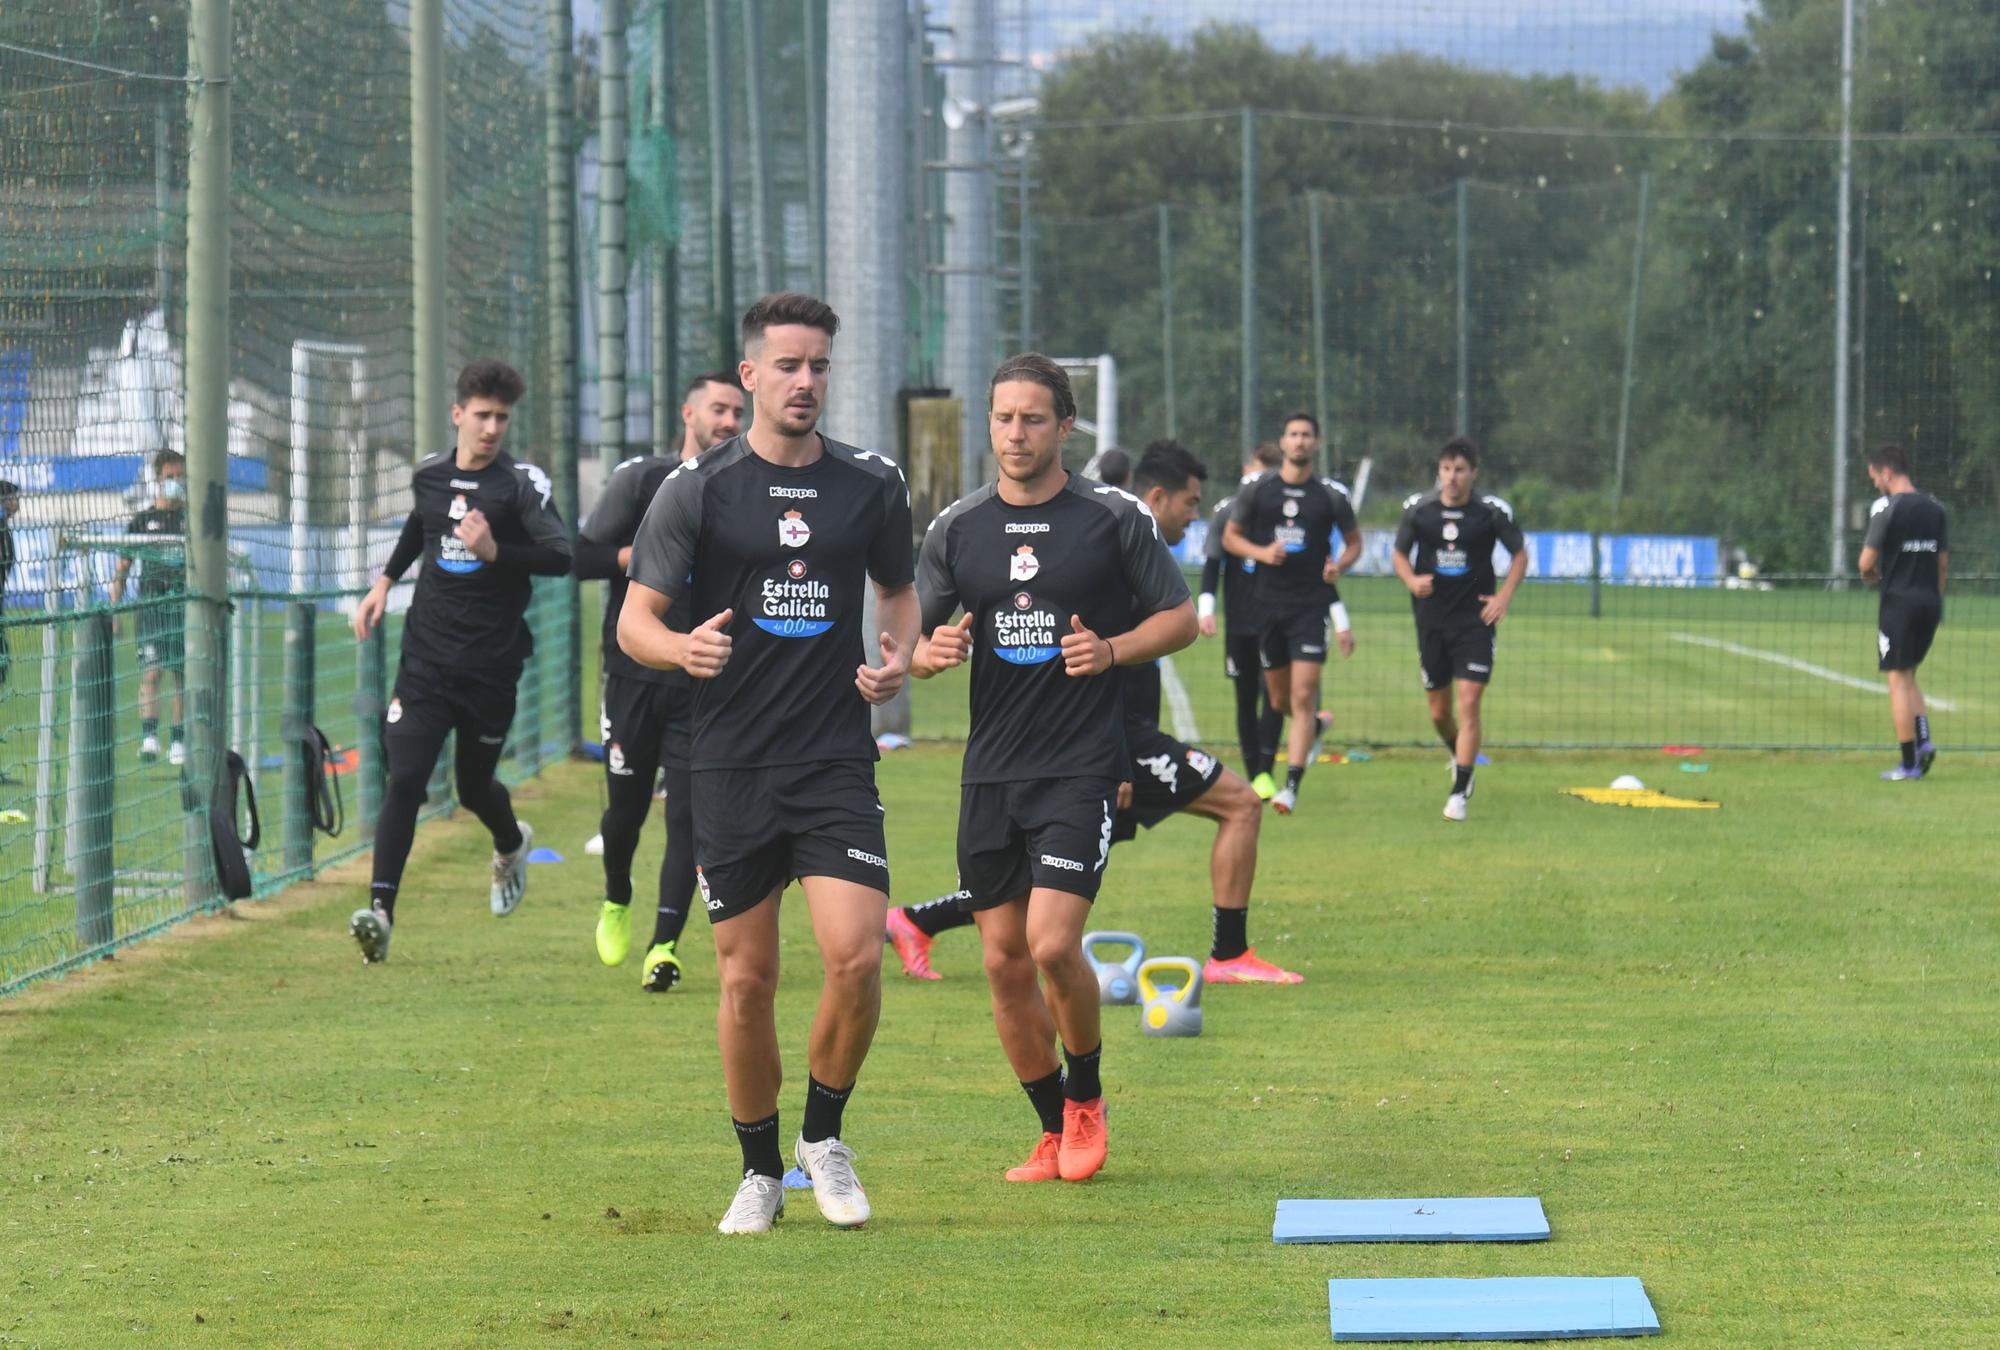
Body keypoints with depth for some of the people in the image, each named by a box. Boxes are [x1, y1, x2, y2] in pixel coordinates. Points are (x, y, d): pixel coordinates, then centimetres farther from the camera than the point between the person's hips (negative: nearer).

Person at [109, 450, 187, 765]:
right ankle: (149, 739, -20)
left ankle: (178, 742, 12)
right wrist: (114, 611, 0)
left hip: (185, 607, 1)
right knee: (151, 672, -13)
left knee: (183, 676, 4)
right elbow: (122, 568, 8)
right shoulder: (142, 521, 8)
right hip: (150, 606, -1)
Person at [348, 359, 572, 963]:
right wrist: (385, 581, 25)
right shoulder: (428, 476, 7)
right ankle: (381, 910, -17)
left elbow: (561, 556, -15)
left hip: (491, 664, -2)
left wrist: (496, 552, -28)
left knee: (474, 786, 11)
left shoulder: (523, 483, -6)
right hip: (425, 657, 2)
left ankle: (511, 845, 47)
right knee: (404, 780, -13)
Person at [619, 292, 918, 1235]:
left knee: (856, 958, -13)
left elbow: (897, 587, 24)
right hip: (730, 766, -1)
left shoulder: (871, 486, 6)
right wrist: (681, 647, -22)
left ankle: (823, 1135, 10)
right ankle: (760, 1169, 20)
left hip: (838, 761, 1)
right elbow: (635, 620, 0)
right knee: (746, 979, 2)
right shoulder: (700, 487, -1)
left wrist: (899, 655, 2)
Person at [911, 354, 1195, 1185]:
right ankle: (1055, 1131, 19)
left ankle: (1087, 1098, 9)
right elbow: (917, 642, 11)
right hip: (991, 769, 4)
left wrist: (1111, 651, -14)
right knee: (1004, 960, 5)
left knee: (1053, 944, -16)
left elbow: (1180, 618, 4)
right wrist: (932, 650, -12)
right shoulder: (957, 527, 8)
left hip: (1082, 766, -4)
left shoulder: (1114, 519, -1)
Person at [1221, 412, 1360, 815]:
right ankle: (1316, 727, 46)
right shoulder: (1256, 490, 4)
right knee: (1280, 700, 12)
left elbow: (1354, 541, 14)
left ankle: (1292, 784, -13)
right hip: (1268, 602, 3)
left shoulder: (1331, 495, 2)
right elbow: (1230, 537, 9)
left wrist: (1338, 566, -7)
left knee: (1303, 696, -13)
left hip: (1312, 603, -2)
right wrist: (1261, 553, -10)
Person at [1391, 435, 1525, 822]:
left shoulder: (1492, 512, -6)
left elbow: (1520, 555, 8)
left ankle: (1459, 792, -9)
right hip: (1431, 619, 3)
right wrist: (1412, 580, -9)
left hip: (1475, 620, -3)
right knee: (1439, 711, 9)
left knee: (1468, 703, -12)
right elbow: (1400, 554, 12)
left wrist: (1504, 597, -4)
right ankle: (1460, 757, 41)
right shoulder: (1418, 508, -1)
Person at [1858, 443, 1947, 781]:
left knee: (1898, 680, 0)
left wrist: (1869, 575, 8)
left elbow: (1867, 560, -13)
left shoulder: (1887, 507, -10)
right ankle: (1923, 740, -1)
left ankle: (1909, 765, -2)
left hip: (1899, 601, -6)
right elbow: (1943, 561, 13)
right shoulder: (1934, 508, 9)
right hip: (1930, 601, 6)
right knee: (1908, 678, 19)